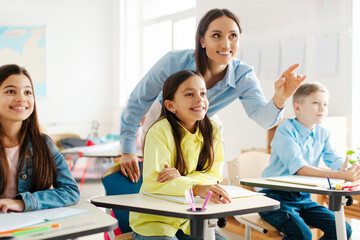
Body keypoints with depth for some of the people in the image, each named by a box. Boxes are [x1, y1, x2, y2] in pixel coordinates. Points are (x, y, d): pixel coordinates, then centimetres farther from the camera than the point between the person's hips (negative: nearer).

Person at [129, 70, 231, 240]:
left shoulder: (212, 130, 1)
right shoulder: (160, 131, -17)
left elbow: (214, 175, -3)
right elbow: (153, 182, -26)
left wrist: (181, 179, -23)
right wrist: (198, 189, -41)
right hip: (153, 220, -5)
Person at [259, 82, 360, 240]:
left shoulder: (322, 134, 9)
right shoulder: (286, 130, -14)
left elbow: (336, 162, -1)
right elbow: (298, 168, -27)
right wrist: (340, 175, -36)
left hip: (303, 197, 7)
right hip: (276, 197, -7)